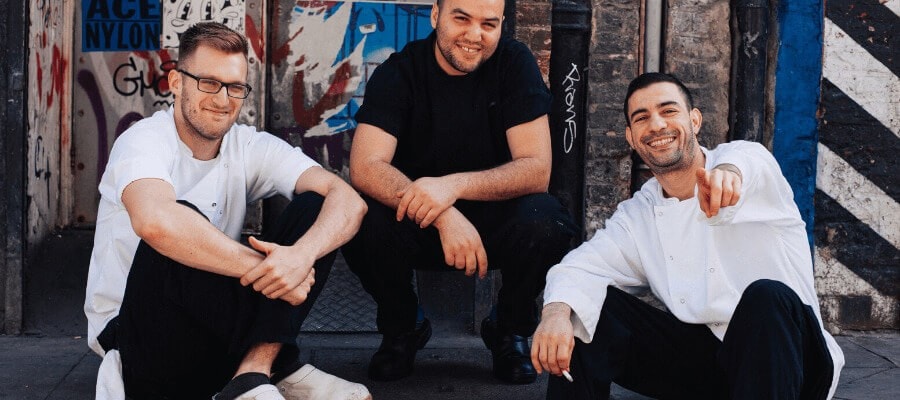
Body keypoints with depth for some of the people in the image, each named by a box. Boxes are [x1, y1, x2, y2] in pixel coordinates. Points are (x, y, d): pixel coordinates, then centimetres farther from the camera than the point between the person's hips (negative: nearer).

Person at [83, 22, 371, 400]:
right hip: (134, 337, -5)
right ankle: (277, 368, -25)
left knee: (313, 206, -9)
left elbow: (348, 200, -14)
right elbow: (154, 221, -41)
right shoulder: (145, 141, -16)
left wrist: (302, 254, -36)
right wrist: (264, 270, -35)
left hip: (212, 333, 6)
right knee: (177, 229, -34)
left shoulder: (251, 147, -1)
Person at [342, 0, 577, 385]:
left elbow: (537, 170, -18)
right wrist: (444, 216, -39)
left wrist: (454, 185, -35)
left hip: (494, 218, 0)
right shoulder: (398, 72, -11)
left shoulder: (515, 64, -11)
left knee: (545, 220, -31)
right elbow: (365, 167, -24)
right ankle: (402, 326, 1)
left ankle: (510, 329, 0)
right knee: (361, 220, -30)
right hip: (418, 225, 0)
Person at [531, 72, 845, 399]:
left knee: (767, 297, -36)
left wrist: (729, 172, -56)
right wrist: (555, 311, -26)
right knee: (581, 313, -6)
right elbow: (585, 265, -2)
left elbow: (748, 162, -30)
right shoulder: (637, 218, 12)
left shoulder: (745, 158, -4)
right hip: (701, 364, 4)